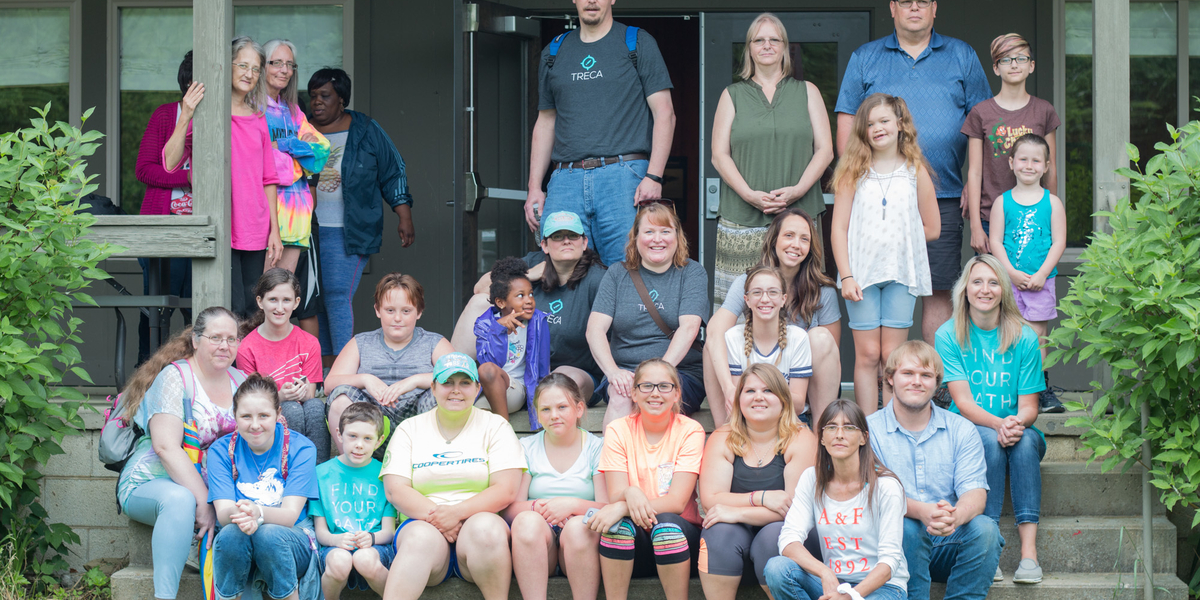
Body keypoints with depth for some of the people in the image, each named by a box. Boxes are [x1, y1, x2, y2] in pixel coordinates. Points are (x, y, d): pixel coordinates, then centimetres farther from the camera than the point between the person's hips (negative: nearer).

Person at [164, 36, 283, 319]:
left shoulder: (258, 120, 14)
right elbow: (170, 163, -10)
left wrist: (274, 230, 13)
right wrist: (185, 117, -21)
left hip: (254, 233, 5)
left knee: (253, 312, 4)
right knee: (233, 310, -13)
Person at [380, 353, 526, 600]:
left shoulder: (496, 426, 12)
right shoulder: (410, 429, 16)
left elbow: (506, 491, 0)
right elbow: (395, 490, 3)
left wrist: (458, 512, -15)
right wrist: (435, 515, -14)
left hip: (478, 518, 0)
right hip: (423, 522, 0)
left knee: (485, 527, -36)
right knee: (422, 537, -36)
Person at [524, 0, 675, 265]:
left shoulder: (638, 43, 7)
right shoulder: (553, 53, 19)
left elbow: (665, 114, 1)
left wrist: (654, 177, -10)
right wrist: (534, 187, 12)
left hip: (624, 176, -3)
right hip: (565, 179, 3)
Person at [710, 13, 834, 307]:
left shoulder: (807, 92, 15)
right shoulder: (733, 95, 14)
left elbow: (825, 150, 7)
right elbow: (719, 155, 6)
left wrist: (797, 190, -9)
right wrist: (749, 194, -10)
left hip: (799, 216, 0)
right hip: (743, 220, 0)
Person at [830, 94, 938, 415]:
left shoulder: (916, 171, 4)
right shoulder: (853, 171, 3)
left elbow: (931, 228, 9)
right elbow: (839, 228, 0)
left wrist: (897, 238, 3)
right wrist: (846, 276, -6)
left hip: (902, 274, 0)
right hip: (862, 273, 0)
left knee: (893, 355, 2)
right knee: (867, 355, 0)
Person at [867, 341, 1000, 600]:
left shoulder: (961, 430, 9)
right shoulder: (870, 430, 2)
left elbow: (975, 492, -4)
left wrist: (955, 516, -30)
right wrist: (920, 511, -32)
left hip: (948, 545, 2)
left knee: (984, 529, -27)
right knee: (906, 528, -34)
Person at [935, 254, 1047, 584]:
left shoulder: (1024, 337, -1)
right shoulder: (949, 335, -3)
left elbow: (1029, 406, -3)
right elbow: (963, 402, -10)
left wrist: (1017, 423, -28)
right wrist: (998, 424, -30)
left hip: (1018, 431, 1)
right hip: (967, 432, -1)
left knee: (1025, 440, -32)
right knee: (990, 440, -33)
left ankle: (1029, 551, -38)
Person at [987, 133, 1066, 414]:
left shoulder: (1052, 202, 4)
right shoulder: (1003, 202, 5)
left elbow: (1059, 242, 1)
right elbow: (996, 242, 1)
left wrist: (1041, 274, -10)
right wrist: (1012, 273, -10)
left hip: (1041, 280, -1)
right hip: (1009, 279, 1)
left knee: (1036, 334, 0)